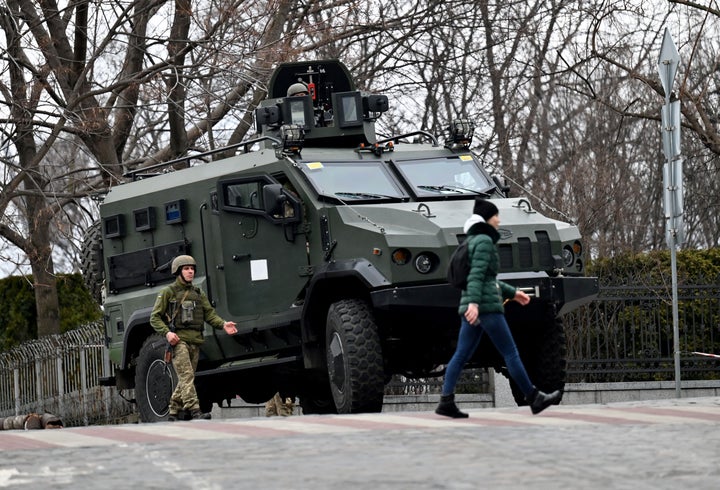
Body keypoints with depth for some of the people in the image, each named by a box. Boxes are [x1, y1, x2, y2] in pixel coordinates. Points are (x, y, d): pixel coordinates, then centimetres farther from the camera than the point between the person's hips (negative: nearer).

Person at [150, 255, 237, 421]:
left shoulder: (199, 293, 19)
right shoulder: (168, 292, 3)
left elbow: (209, 314, 11)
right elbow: (155, 318, 1)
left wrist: (223, 324, -8)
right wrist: (166, 332, -15)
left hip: (195, 341, 6)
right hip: (178, 339, -6)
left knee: (186, 379, 8)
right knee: (186, 376, -18)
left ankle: (174, 412, 17)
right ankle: (195, 411, -28)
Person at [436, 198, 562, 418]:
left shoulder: (473, 241, 21)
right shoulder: (484, 240, -8)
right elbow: (476, 275, -21)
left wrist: (512, 292, 31)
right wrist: (474, 302, -31)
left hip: (471, 308, 10)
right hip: (486, 305, -10)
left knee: (461, 355, 2)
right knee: (510, 353, -3)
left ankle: (446, 401, -6)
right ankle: (534, 399, 2)